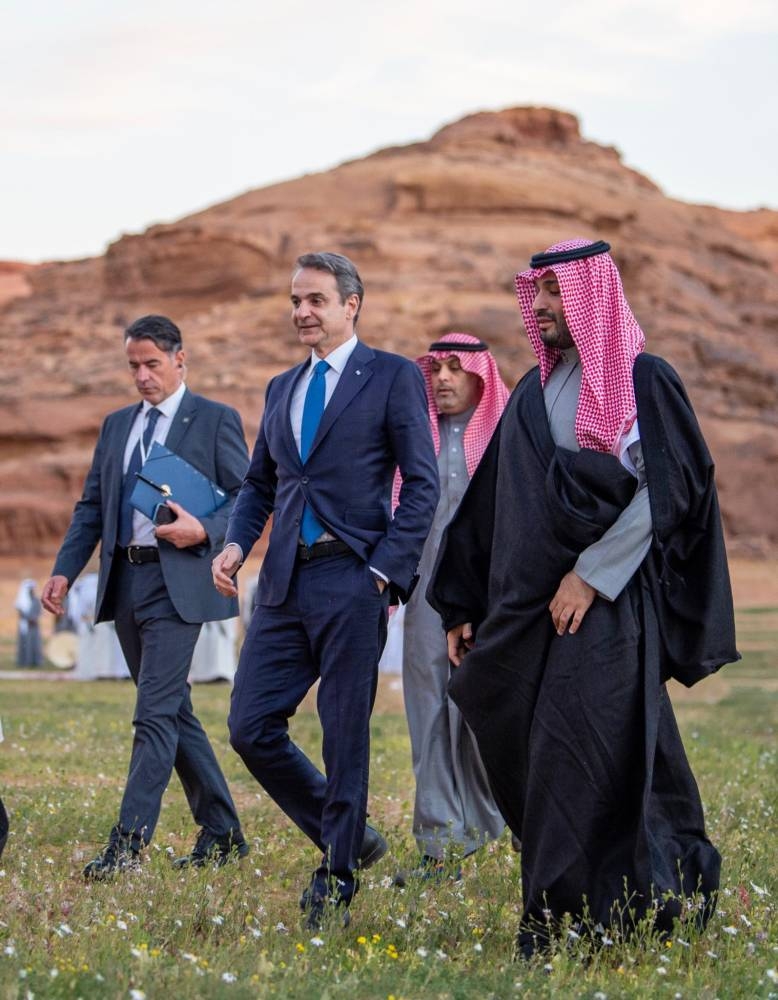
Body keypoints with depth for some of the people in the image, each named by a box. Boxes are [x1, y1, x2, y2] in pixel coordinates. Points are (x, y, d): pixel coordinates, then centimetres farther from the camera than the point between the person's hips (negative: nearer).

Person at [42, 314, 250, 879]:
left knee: (155, 715, -12)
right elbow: (91, 507, 17)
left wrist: (204, 532, -18)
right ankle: (222, 836, 20)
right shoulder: (117, 426, 17)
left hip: (178, 583, -7)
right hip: (125, 582, 7)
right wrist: (65, 571, 6)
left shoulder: (215, 420, 0)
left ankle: (127, 847, -14)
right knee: (174, 712, 11)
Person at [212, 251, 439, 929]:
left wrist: (385, 569, -13)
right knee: (252, 727, 1)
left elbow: (422, 484, -4)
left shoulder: (393, 377, 0)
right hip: (284, 584, 6)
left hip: (351, 577, -6)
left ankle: (337, 882, 12)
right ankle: (349, 836, 19)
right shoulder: (282, 389, 18)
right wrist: (236, 544, 5)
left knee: (345, 735, -1)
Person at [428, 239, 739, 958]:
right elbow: (491, 507, 18)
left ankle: (563, 922, -6)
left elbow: (665, 489, -12)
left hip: (604, 606, -7)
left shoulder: (642, 381, -3)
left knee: (575, 761, -11)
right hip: (525, 613, 7)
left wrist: (591, 574, -17)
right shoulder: (533, 394, 17)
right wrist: (461, 609, 16)